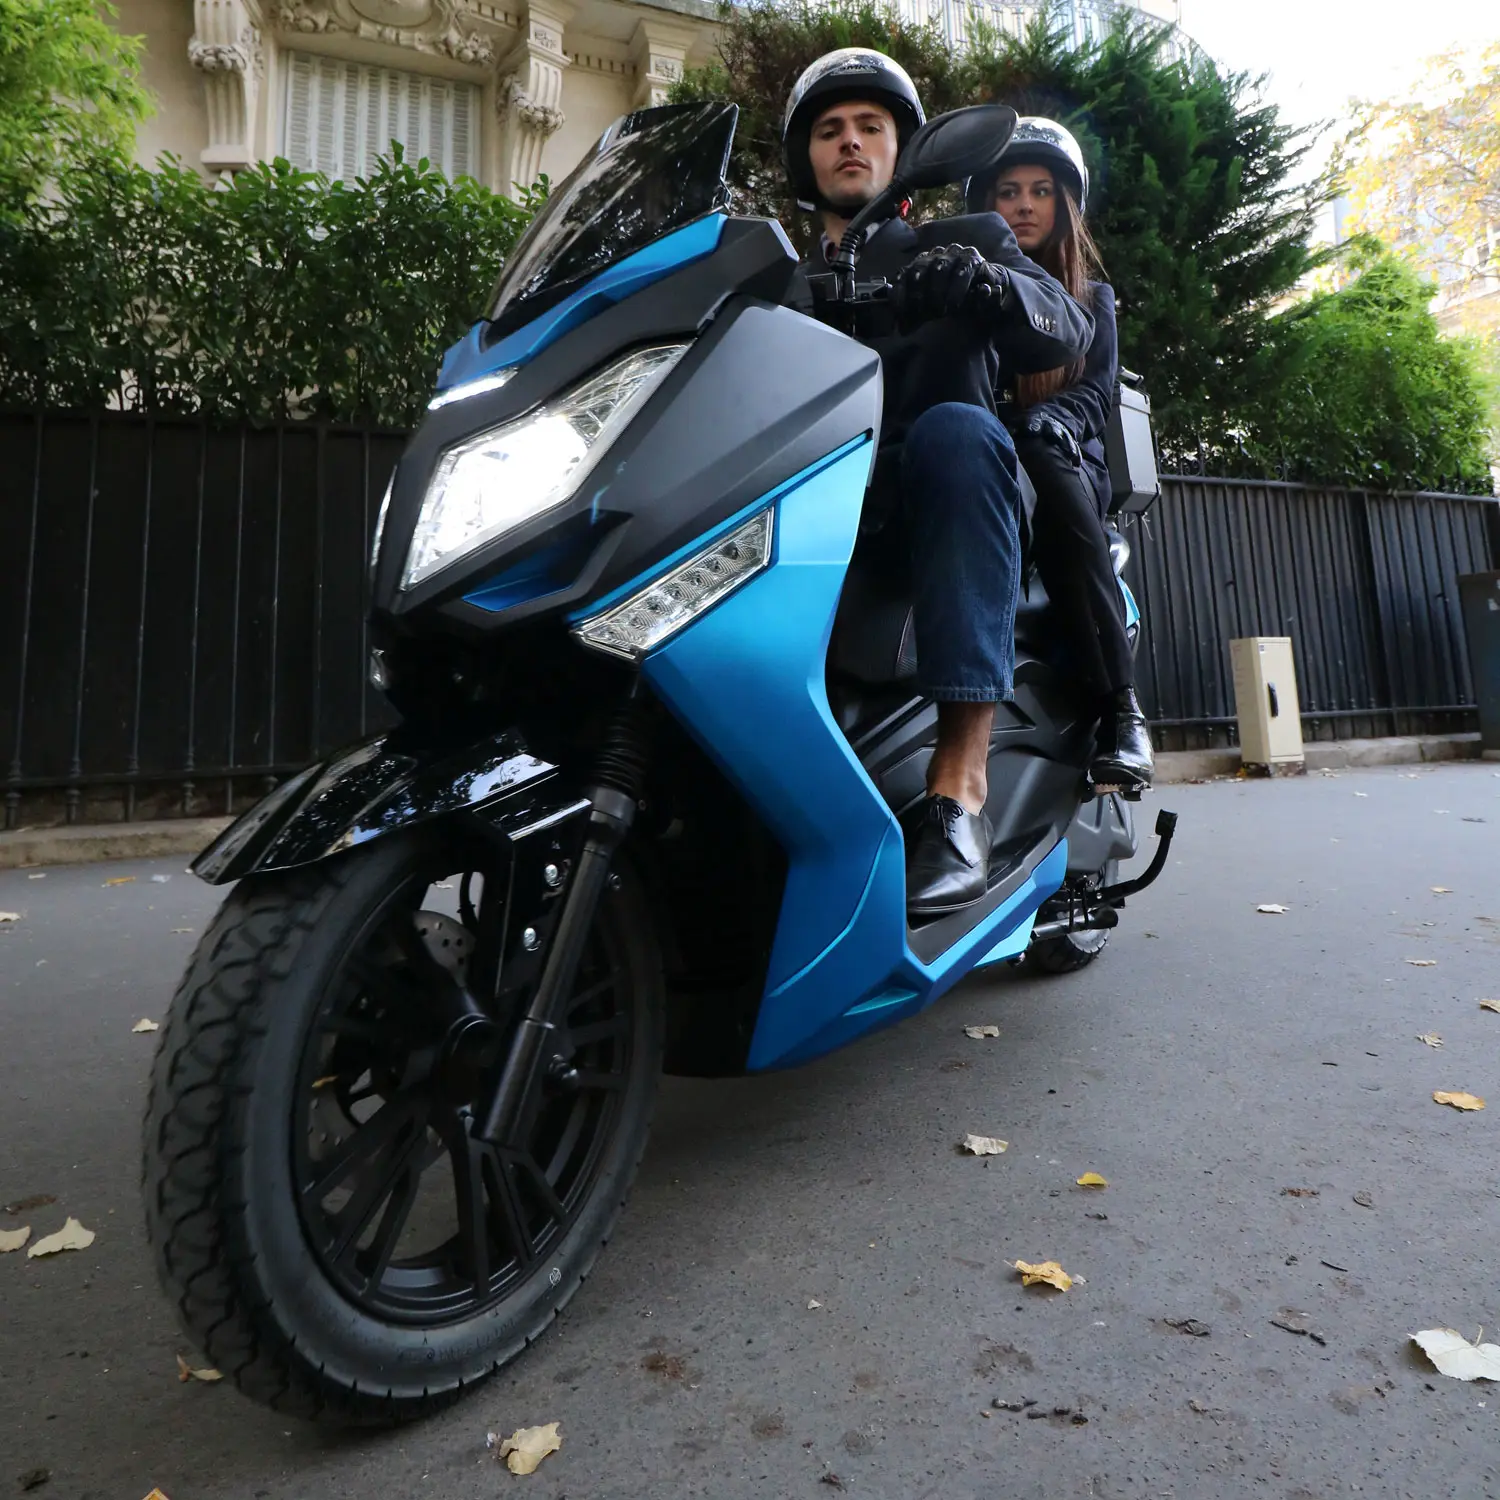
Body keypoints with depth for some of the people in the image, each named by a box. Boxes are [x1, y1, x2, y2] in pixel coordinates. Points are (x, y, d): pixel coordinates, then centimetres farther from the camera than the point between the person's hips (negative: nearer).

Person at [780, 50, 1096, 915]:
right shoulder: (792, 288, 28)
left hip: (936, 511, -2)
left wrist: (981, 282, -21)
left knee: (955, 429, -36)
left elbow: (1069, 330, 0)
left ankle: (960, 788, -43)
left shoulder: (963, 238, 19)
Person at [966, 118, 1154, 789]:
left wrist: (1045, 420, -22)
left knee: (1043, 464, -36)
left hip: (1063, 465, 0)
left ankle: (1121, 708, -37)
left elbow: (1095, 392, 1)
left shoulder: (1090, 295, 21)